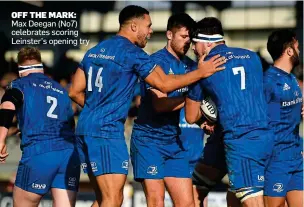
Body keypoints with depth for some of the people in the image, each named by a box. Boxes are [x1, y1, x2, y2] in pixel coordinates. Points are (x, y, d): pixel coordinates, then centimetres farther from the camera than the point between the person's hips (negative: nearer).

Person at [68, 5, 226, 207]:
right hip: (107, 132, -9)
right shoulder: (133, 53, -9)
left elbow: (75, 91, 16)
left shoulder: (94, 51, 15)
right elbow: (165, 84, -10)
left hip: (85, 128, 9)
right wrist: (200, 72, -1)